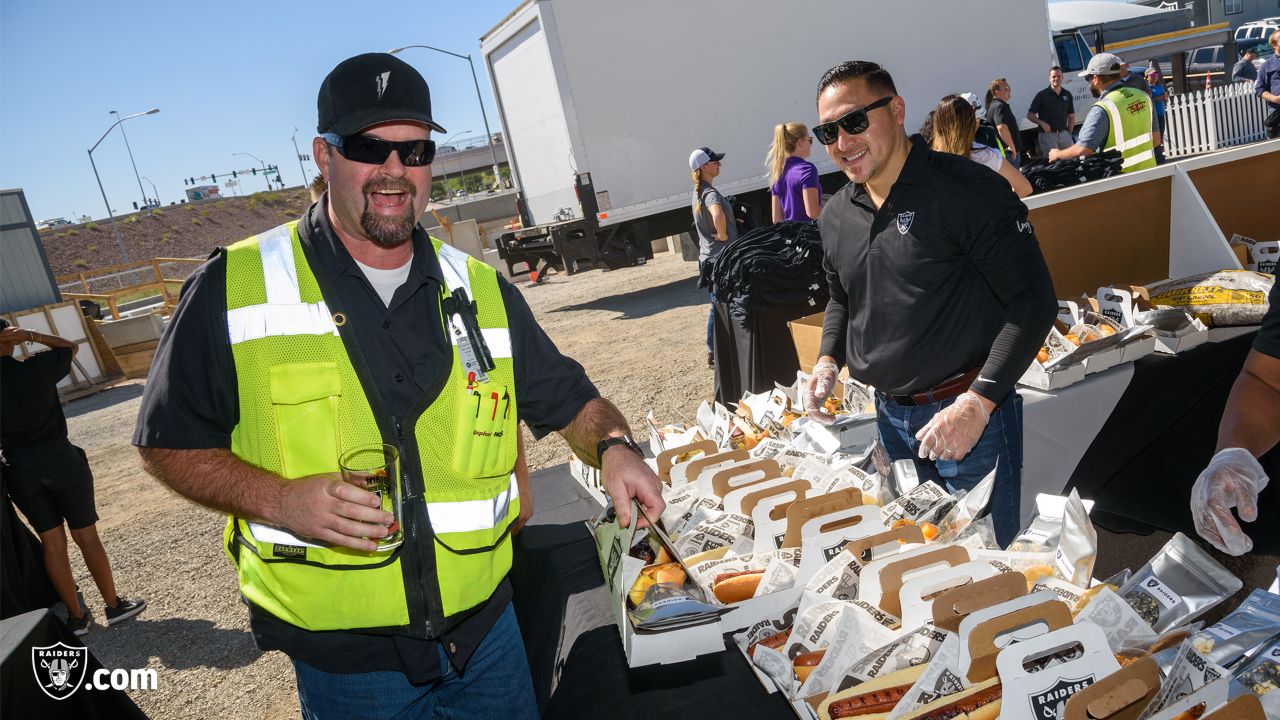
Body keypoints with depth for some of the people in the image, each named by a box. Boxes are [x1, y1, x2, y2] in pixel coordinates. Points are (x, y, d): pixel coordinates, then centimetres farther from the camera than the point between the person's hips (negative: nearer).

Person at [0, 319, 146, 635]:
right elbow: (71, 346, 7)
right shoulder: (37, 368, -11)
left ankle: (77, 615, 20)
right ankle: (114, 605, 18)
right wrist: (30, 335, -4)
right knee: (86, 536, 8)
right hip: (59, 458, -2)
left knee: (52, 542, 12)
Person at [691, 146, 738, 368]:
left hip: (708, 258, 10)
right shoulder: (710, 193, -20)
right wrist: (723, 235, -26)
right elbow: (717, 215, -42)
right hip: (722, 258, -10)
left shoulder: (698, 192, 11)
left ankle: (713, 353, 25)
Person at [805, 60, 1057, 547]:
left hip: (971, 413, -6)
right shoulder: (836, 215, 7)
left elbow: (1034, 300, -16)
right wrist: (828, 361, 3)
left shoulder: (966, 190, -14)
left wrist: (978, 402, -24)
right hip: (889, 417, 6)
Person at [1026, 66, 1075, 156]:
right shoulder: (1042, 95, -1)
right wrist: (1041, 123, -16)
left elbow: (1071, 116, 20)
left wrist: (1069, 133, 9)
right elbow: (1030, 115, 0)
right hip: (1047, 135, -4)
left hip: (1064, 134, 4)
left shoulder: (1067, 95, 13)